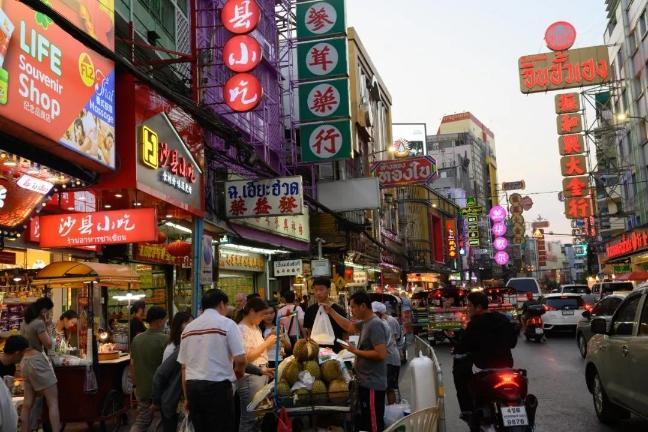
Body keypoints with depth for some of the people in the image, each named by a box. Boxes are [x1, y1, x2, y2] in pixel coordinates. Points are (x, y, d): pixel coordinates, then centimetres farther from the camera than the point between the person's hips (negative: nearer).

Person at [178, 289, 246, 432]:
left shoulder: (188, 328, 12)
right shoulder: (227, 324, -4)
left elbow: (183, 366, 13)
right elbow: (240, 360, -12)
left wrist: (187, 397, 19)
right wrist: (238, 375, 10)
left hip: (192, 387, 6)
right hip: (218, 386, -5)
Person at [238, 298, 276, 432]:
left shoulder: (255, 327, 15)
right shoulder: (241, 329, -12)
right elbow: (247, 357, -17)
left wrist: (268, 341, 4)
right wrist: (266, 343, -12)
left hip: (262, 373, 9)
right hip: (250, 376, -9)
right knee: (250, 417, -4)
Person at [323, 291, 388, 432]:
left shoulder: (375, 325, -21)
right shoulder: (366, 323, 9)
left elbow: (381, 354, -28)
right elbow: (348, 326, 27)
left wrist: (356, 351, -17)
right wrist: (331, 311, 23)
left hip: (372, 385, -10)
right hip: (366, 382, 10)